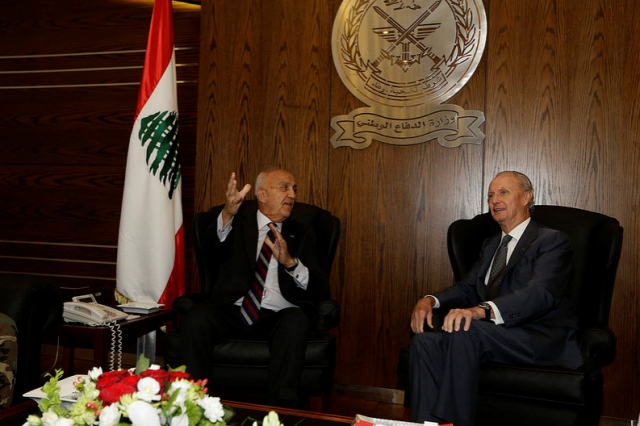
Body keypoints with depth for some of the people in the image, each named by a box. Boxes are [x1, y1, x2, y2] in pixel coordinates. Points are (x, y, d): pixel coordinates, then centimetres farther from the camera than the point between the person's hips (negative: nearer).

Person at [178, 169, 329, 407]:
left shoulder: (301, 234, 16)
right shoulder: (239, 222, 13)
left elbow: (321, 290, 4)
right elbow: (214, 243, -12)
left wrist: (290, 262, -15)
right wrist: (228, 213, -34)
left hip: (278, 318, 1)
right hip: (232, 313, 0)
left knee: (296, 319, -32)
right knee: (197, 316, -29)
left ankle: (282, 409, -26)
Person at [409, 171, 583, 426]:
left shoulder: (552, 241, -1)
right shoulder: (491, 245, 25)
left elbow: (540, 293, -19)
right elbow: (468, 287, 21)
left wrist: (482, 310, -36)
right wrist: (430, 300, -4)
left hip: (541, 339, -6)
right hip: (498, 334, 7)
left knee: (464, 332, -34)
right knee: (425, 342, -21)